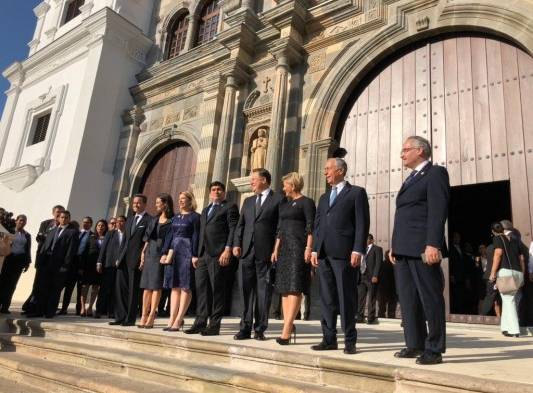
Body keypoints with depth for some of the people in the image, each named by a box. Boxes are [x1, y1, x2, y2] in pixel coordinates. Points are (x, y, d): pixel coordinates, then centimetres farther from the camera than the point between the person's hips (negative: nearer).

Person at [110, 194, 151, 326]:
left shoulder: (149, 220, -5)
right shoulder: (130, 219, 19)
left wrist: (143, 259, -14)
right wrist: (119, 257, 14)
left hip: (136, 260, -7)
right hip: (124, 259, 7)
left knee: (133, 290, 0)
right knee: (119, 288, 7)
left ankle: (130, 319, 7)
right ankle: (120, 317, 15)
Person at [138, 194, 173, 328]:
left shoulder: (172, 221, -2)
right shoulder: (154, 220, 17)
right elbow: (147, 238, 17)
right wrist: (143, 252, 8)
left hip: (161, 254, -6)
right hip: (149, 254, 6)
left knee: (156, 286, -5)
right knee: (147, 286, 5)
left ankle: (151, 317, -3)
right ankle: (144, 316, 9)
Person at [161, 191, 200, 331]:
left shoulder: (195, 216, -3)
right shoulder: (176, 217, 16)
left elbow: (196, 236, -10)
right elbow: (169, 235, 14)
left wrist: (194, 255, -17)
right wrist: (165, 253, 5)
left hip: (187, 252, -7)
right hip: (173, 252, 7)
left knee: (185, 286, -4)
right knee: (174, 286, 6)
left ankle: (178, 320, -2)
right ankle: (172, 319, 9)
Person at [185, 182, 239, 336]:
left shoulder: (230, 207, 4)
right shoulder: (205, 210, 26)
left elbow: (233, 229, -6)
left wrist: (228, 250, -16)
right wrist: (197, 254, 15)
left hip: (218, 254, -7)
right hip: (203, 254, 7)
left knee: (217, 289, -3)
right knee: (201, 288, 5)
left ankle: (214, 324, 2)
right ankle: (200, 322, 10)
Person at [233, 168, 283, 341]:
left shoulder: (278, 199, 1)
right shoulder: (248, 201, 20)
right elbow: (240, 225, 17)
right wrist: (237, 244, 4)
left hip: (266, 252, -5)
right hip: (247, 251, 5)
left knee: (263, 291, 1)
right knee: (246, 290, 5)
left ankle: (260, 329, 9)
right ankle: (245, 328, 11)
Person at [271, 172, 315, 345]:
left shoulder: (306, 202, -1)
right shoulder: (284, 204, 19)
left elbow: (311, 227, -9)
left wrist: (309, 248, -18)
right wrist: (276, 249, 11)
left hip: (299, 246, -8)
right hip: (284, 247, 8)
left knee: (295, 287, -11)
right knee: (284, 287, 5)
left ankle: (287, 329, -16)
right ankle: (288, 326, 8)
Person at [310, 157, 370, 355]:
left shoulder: (356, 192, 5)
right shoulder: (324, 197, 24)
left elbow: (362, 223, -3)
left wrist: (357, 250, -12)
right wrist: (314, 250, 9)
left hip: (344, 253, -6)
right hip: (324, 254, 6)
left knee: (346, 298, -1)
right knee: (326, 299, 7)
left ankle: (350, 341, 8)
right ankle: (329, 339, 14)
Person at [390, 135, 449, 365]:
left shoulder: (436, 173, -2)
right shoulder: (410, 179, 24)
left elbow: (438, 211, -13)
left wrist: (433, 244, -21)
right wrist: (395, 245, 16)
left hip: (423, 249, -8)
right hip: (403, 250, 9)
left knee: (430, 299, -1)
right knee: (408, 300, 10)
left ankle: (434, 349, 7)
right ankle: (415, 345, 19)